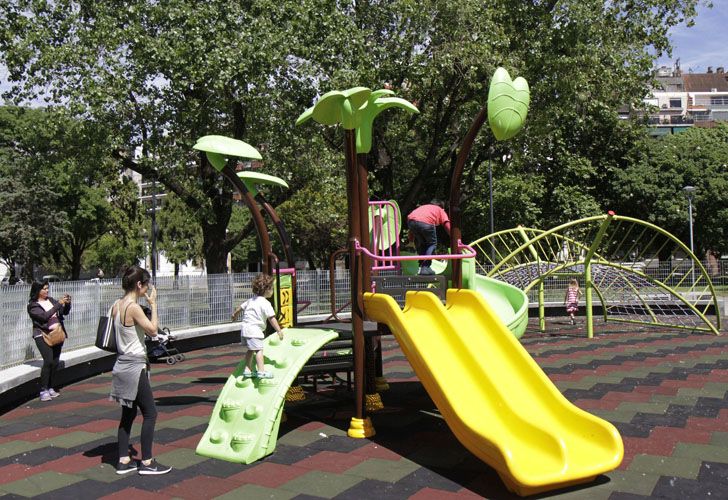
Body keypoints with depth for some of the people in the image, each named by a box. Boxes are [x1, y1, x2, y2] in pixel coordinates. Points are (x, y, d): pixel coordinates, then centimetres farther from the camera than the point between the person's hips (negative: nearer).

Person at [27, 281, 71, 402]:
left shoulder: (51, 300, 12)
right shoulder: (33, 305, -5)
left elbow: (65, 312, 13)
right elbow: (45, 316, -20)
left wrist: (67, 303, -7)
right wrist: (59, 303, -21)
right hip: (43, 335, -6)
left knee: (55, 362, 5)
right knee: (48, 361, -17)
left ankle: (50, 388, 16)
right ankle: (43, 390, -10)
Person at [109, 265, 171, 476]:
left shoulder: (116, 306, 7)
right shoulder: (134, 308, -19)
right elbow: (153, 330, -17)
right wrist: (153, 304, -12)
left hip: (123, 363, 9)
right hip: (135, 366, -9)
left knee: (128, 413, 15)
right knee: (150, 413, 0)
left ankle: (123, 461, 20)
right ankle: (147, 462, 6)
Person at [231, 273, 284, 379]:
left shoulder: (251, 300, 14)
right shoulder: (265, 304, -12)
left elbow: (240, 307, 26)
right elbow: (272, 318, -16)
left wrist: (235, 314, 46)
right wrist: (279, 331, -13)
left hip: (245, 327, 9)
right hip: (254, 329, -9)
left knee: (250, 350, 19)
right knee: (259, 350, -9)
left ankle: (247, 370, 24)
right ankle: (261, 371, -14)